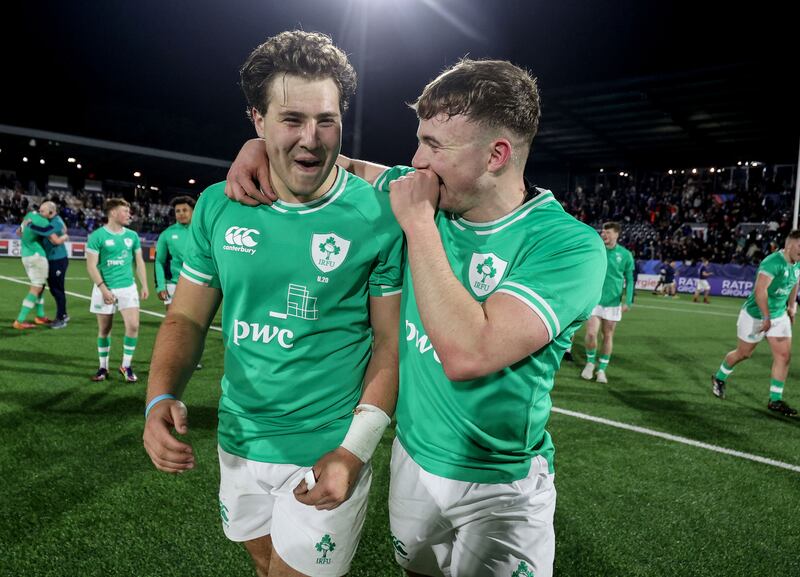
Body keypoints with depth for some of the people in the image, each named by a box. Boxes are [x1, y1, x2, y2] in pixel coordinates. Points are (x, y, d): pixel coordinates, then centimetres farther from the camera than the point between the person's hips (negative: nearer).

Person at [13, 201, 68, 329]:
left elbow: (19, 231, 21)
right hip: (36, 256, -9)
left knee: (39, 285, 18)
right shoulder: (43, 222, -19)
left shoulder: (30, 215, 6)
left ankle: (40, 316, 25)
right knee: (36, 288, -4)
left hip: (26, 255, 9)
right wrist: (65, 237, 0)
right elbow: (57, 240, -20)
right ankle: (19, 321, -5)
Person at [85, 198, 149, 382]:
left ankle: (126, 366, 8)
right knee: (104, 329, 8)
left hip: (128, 287, 3)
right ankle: (103, 367, 23)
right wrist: (103, 289, -16)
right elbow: (91, 266, -9)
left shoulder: (132, 235, 6)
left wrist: (144, 285, 6)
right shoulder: (97, 236, -7)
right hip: (104, 289, -3)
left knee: (133, 325, -8)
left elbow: (139, 261, 13)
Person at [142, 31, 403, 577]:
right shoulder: (219, 206, -4)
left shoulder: (378, 215, -15)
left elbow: (392, 341, -11)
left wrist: (354, 451, -17)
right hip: (239, 441, 5)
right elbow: (188, 317, 3)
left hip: (327, 449, -4)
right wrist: (161, 397, -14)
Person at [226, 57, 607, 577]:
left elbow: (467, 354, -36)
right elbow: (341, 165, 10)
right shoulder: (428, 198, -6)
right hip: (412, 456, 5)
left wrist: (418, 223, -28)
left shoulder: (569, 245, -24)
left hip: (499, 487, -5)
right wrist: (263, 144, -9)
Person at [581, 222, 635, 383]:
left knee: (608, 336, 8)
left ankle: (602, 369, 22)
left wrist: (628, 301, -1)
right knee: (591, 333, -11)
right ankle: (590, 361, 16)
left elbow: (629, 279, 6)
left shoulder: (625, 254, -1)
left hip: (613, 302, 1)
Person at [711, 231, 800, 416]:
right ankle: (719, 378, 33)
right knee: (743, 353, 8)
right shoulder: (773, 262, -26)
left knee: (784, 356, 0)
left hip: (780, 316, 7)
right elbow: (760, 290, -34)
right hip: (755, 315, -7)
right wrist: (766, 318, -31)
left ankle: (775, 400, 8)